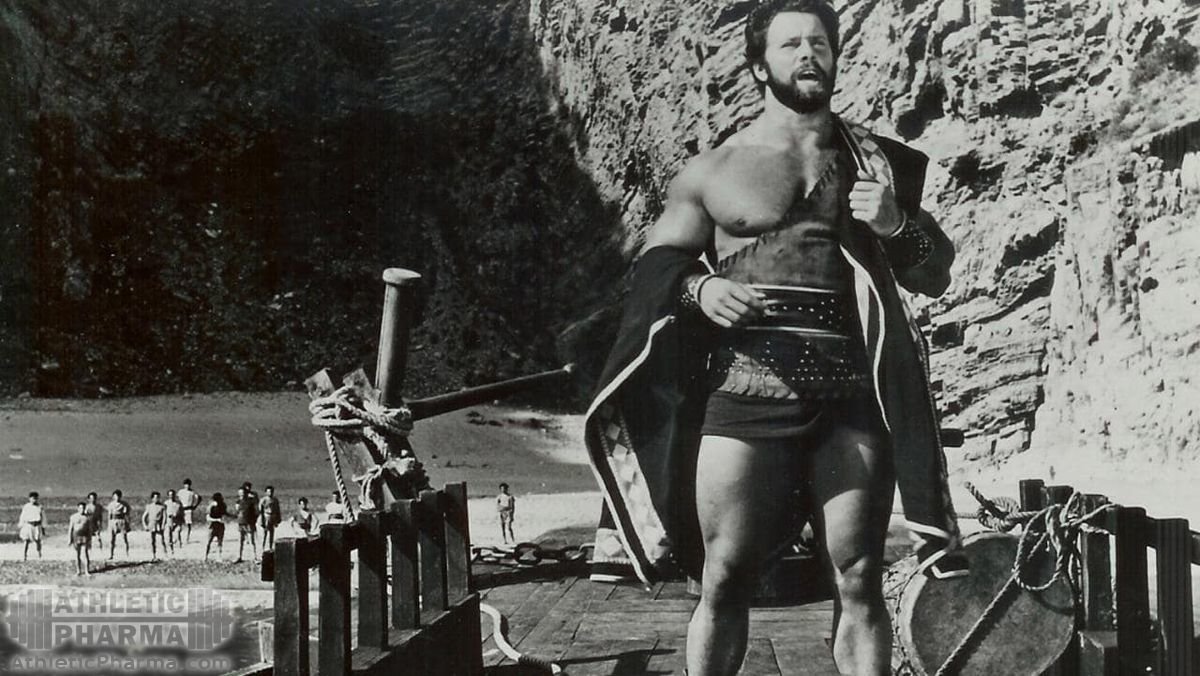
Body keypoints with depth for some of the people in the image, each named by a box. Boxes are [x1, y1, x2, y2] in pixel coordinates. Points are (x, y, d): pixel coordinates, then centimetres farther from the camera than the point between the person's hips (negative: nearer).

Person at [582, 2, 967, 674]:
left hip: (851, 397, 2)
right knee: (725, 581, 2)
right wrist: (697, 288, -10)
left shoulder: (873, 161, 15)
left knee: (860, 580, 1)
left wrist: (898, 225, -4)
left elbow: (937, 274, 16)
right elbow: (653, 266, 11)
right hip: (743, 393, -1)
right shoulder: (712, 170, 9)